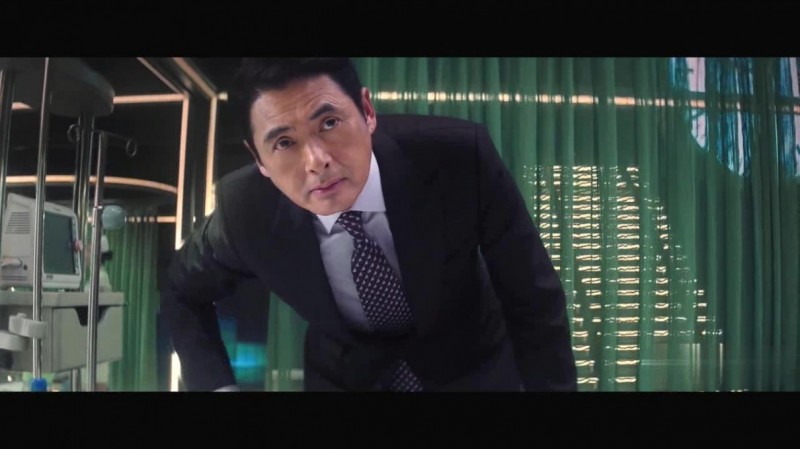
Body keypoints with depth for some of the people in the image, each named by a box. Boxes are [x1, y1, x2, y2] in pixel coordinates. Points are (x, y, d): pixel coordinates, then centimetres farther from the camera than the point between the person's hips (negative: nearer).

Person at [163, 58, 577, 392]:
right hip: (344, 373, 1)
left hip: (470, 361, 0)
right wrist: (217, 387, -16)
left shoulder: (461, 158, -31)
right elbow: (184, 291, -4)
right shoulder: (245, 210, -24)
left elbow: (534, 299, -20)